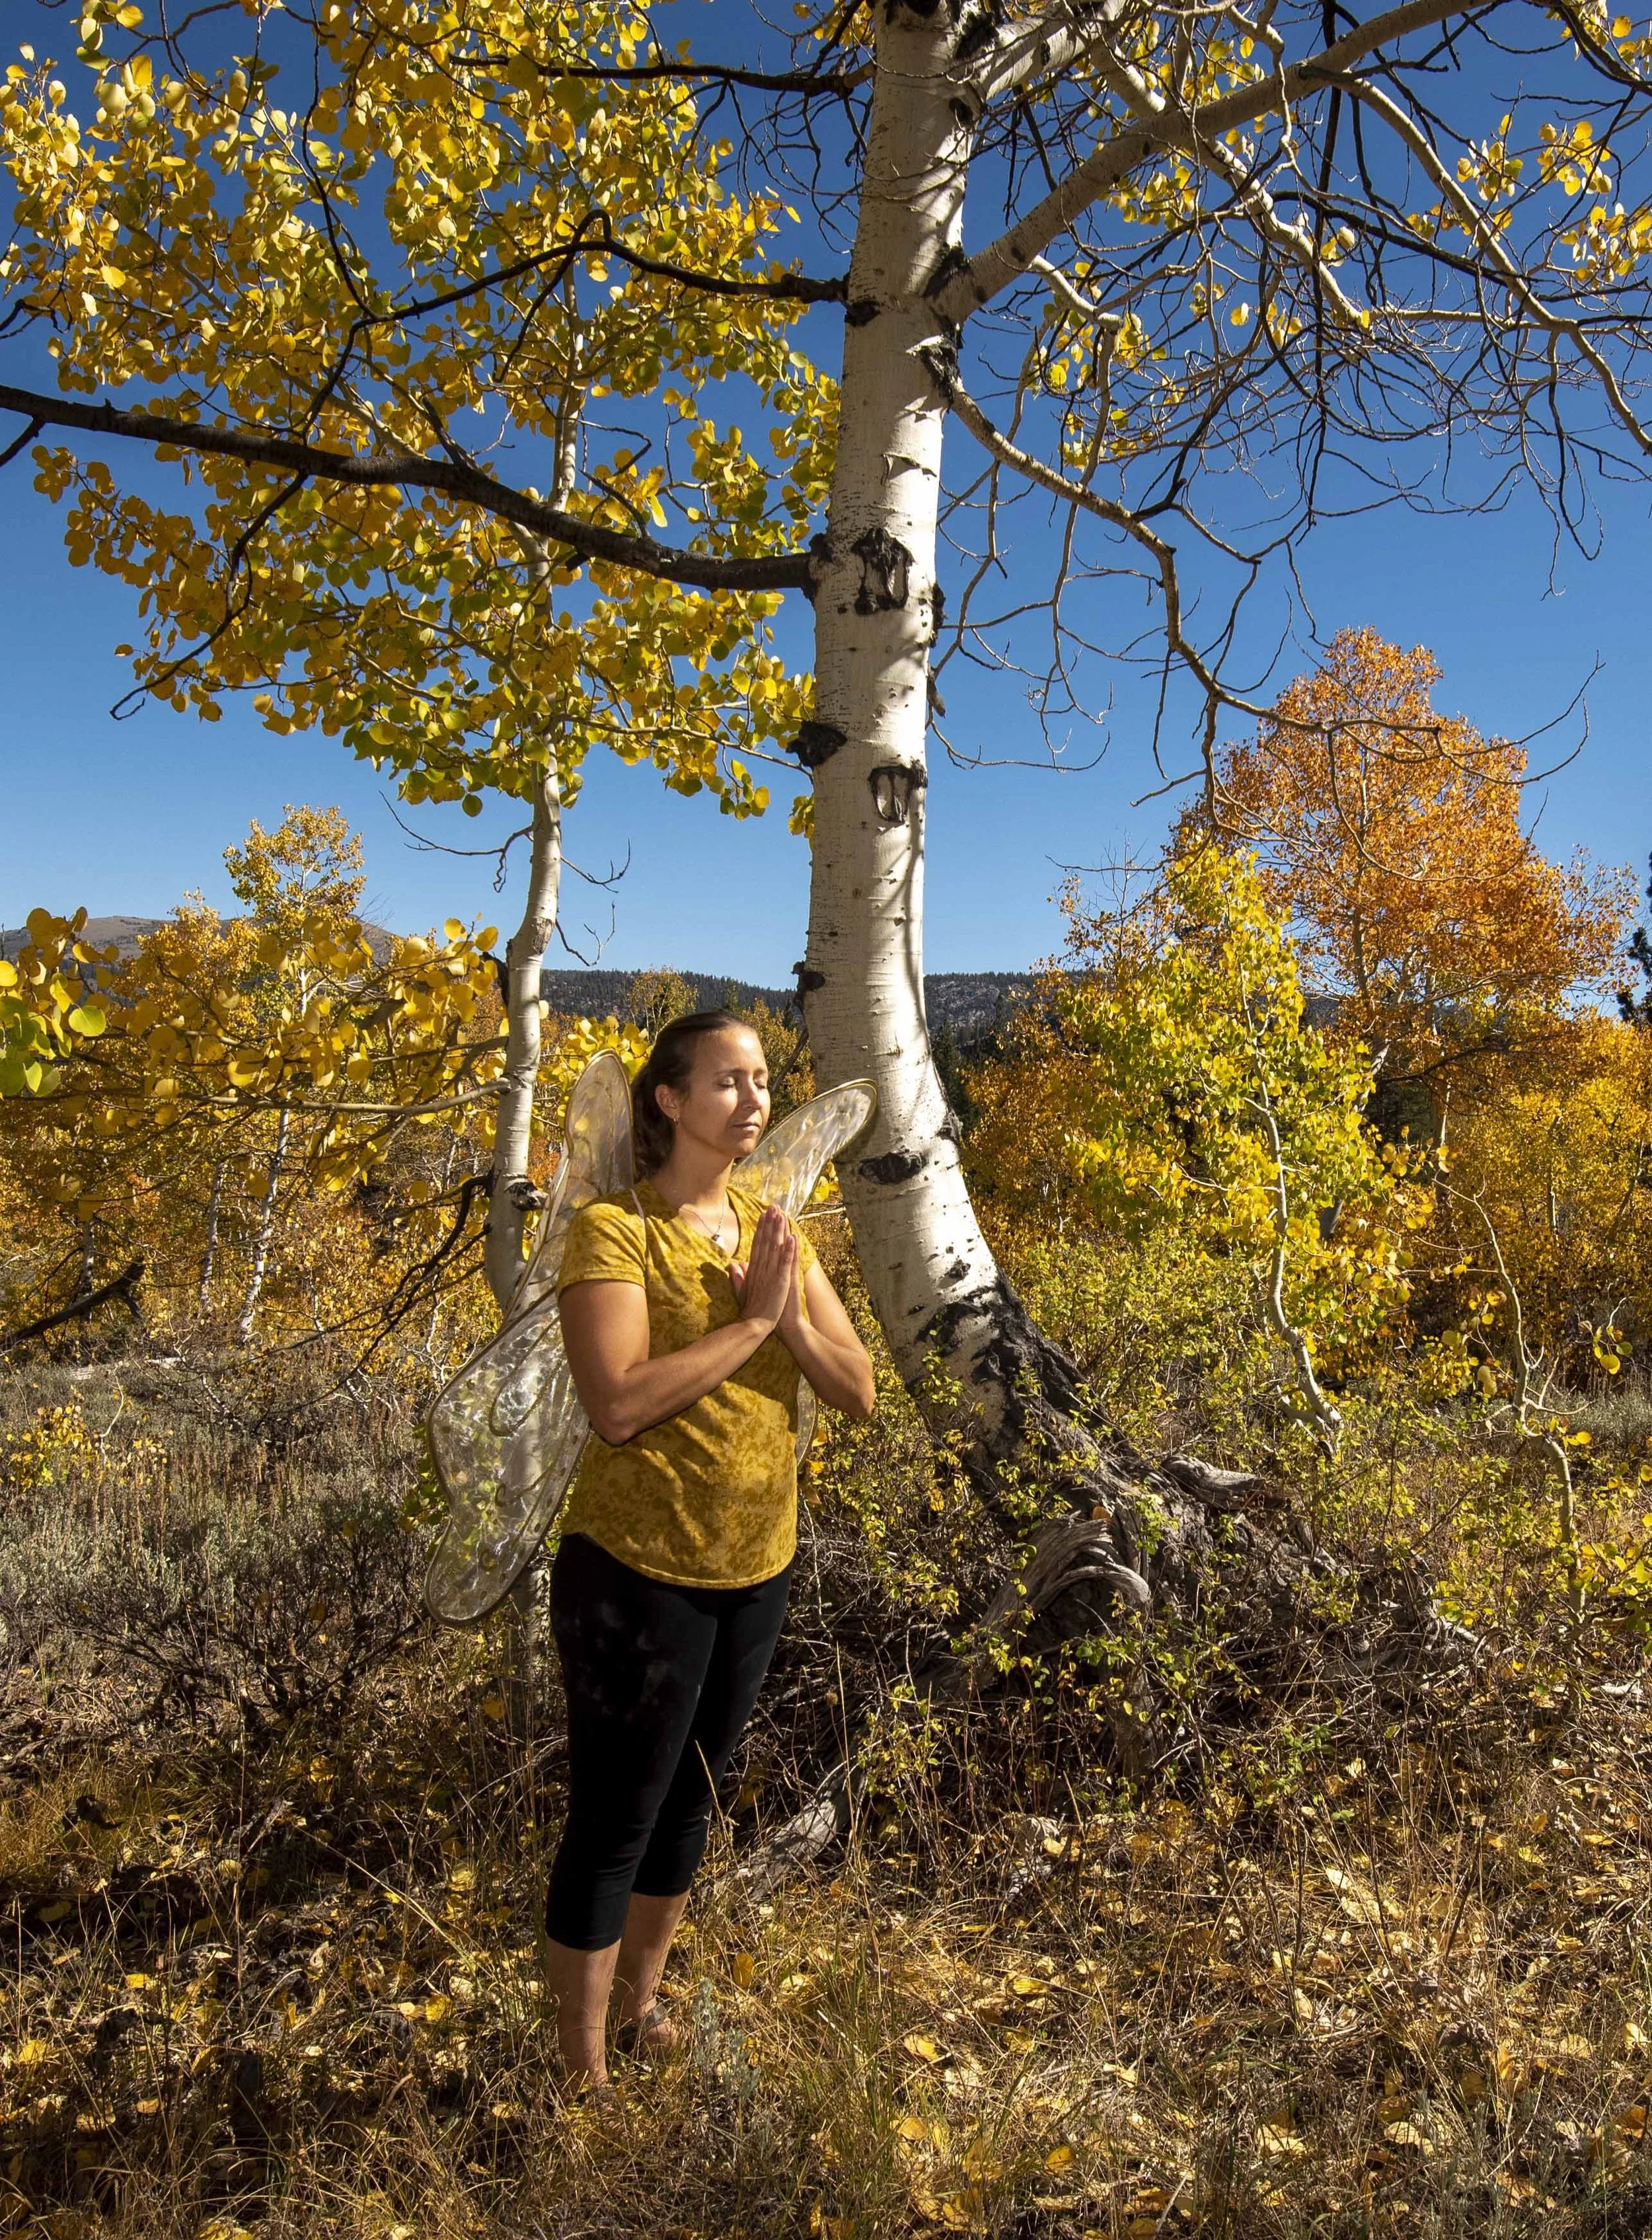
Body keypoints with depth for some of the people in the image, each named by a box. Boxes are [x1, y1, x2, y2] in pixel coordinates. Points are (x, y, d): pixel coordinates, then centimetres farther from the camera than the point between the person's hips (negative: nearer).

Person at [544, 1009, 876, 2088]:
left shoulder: (773, 1228, 4)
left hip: (758, 1572, 7)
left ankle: (643, 2009, 44)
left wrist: (792, 1317, -16)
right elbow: (618, 1405, -27)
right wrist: (751, 1320, -23)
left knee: (688, 1809, 23)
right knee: (612, 1827, 8)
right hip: (640, 1574, -6)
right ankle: (585, 2071, 29)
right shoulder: (615, 1228, -15)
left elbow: (859, 1392, 1)